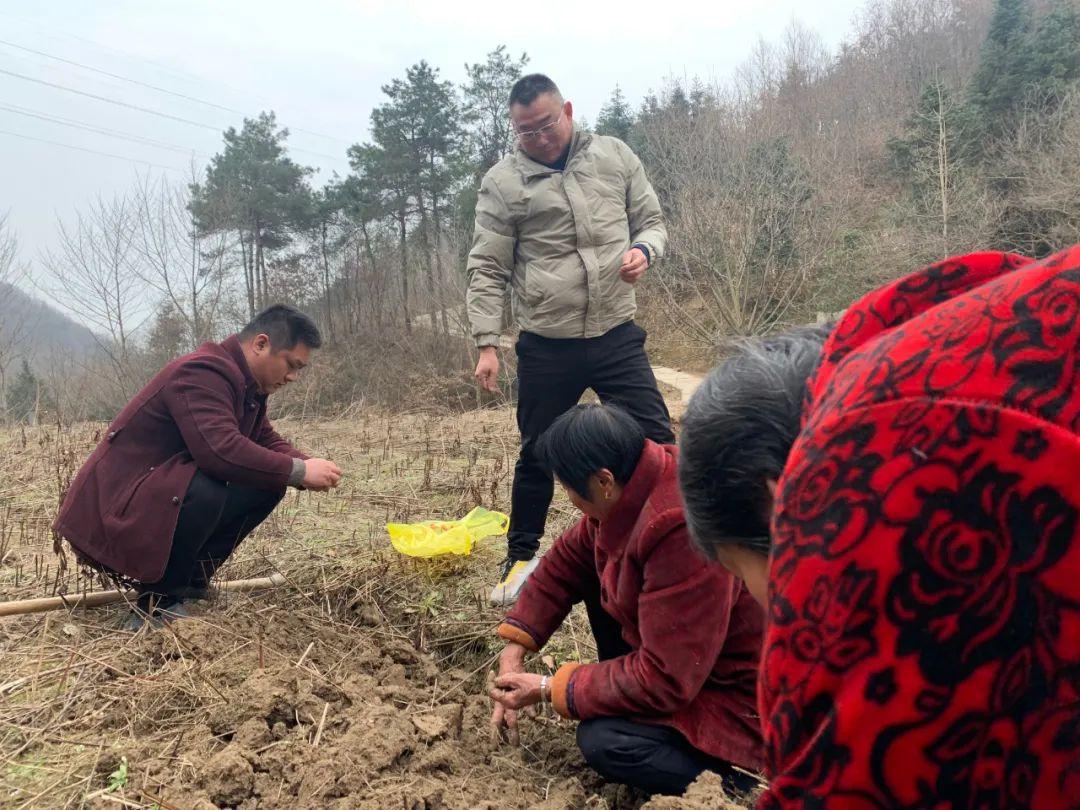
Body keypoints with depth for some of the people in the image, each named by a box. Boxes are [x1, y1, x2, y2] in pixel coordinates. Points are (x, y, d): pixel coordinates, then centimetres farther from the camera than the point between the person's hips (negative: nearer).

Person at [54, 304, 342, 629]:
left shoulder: (248, 385, 9)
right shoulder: (202, 372, -22)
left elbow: (267, 442, 12)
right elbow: (220, 449, -36)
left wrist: (308, 467, -10)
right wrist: (298, 470, -27)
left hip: (166, 497, 10)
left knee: (267, 486, -2)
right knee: (205, 490, -36)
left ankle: (186, 578, 5)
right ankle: (158, 602, -14)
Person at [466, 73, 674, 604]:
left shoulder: (615, 156, 4)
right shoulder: (502, 183, -3)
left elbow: (652, 221, 10)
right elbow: (487, 271, -3)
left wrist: (643, 249, -13)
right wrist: (487, 344, -8)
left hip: (617, 337, 1)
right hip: (547, 347, -1)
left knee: (656, 443, 2)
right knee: (537, 456, 11)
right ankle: (522, 557, 31)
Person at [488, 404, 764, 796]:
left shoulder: (683, 533, -36)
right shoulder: (629, 489, -9)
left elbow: (664, 681, -30)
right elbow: (566, 561, 5)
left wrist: (549, 689, -20)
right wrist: (514, 648, -2)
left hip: (736, 696, -9)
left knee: (603, 742, -23)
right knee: (596, 568, 5)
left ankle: (739, 780, -3)